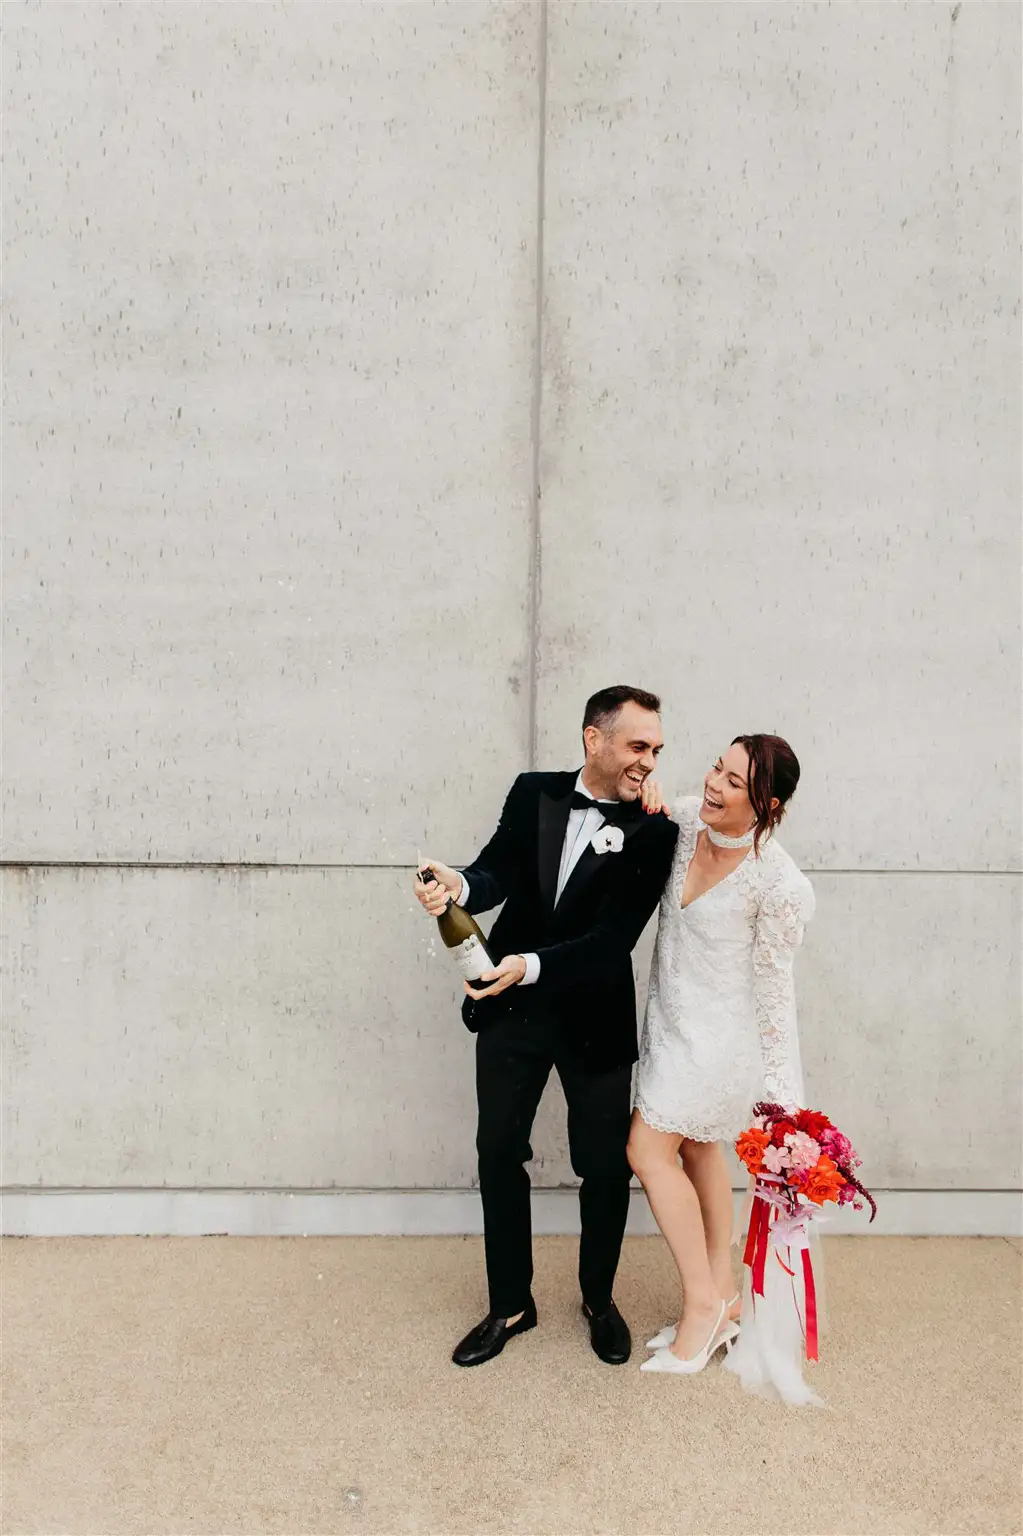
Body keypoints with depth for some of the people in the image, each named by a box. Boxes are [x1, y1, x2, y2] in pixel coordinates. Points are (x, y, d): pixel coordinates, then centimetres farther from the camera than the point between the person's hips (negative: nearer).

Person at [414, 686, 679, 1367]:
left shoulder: (654, 832, -12)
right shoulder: (533, 793, -3)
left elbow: (614, 937, -18)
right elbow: (499, 871, -12)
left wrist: (532, 965, -31)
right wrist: (461, 885, -35)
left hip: (596, 1017, -2)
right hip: (511, 1009, 2)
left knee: (606, 1165, 9)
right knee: (499, 1153, 11)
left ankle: (599, 1298, 37)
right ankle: (511, 1304, 33)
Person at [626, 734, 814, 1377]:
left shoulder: (779, 885, -25)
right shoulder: (688, 818, -9)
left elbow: (773, 987, -16)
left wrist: (779, 1090, -8)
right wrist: (650, 792, -10)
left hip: (718, 1030, -8)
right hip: (677, 1017, 8)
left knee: (649, 1150, -3)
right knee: (698, 1148, 17)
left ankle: (702, 1301, 16)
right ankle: (724, 1301, 34)